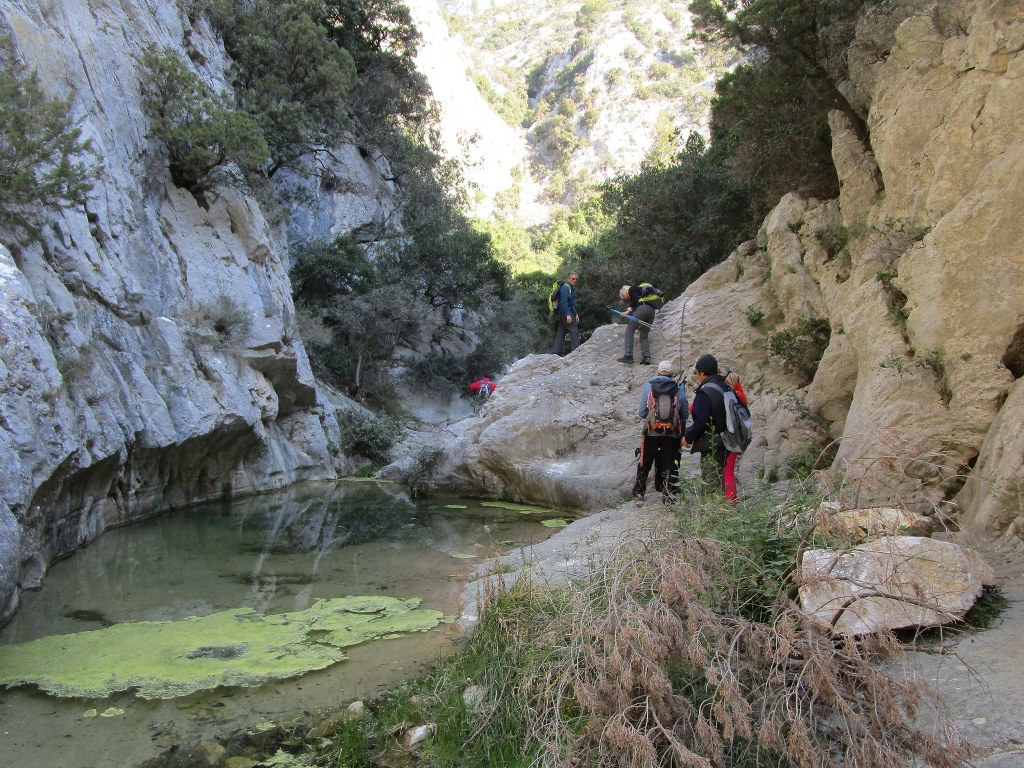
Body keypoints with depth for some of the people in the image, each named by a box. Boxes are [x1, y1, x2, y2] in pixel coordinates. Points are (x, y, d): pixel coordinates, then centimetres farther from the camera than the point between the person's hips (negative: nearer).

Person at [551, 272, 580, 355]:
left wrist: (576, 314, 19)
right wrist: (568, 314, -25)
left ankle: (555, 352, 11)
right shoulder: (565, 287, -13)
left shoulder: (572, 288, 19)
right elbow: (564, 302, -21)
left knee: (561, 333, 9)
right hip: (567, 313, -10)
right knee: (574, 331, -11)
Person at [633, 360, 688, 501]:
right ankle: (668, 494, 9)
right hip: (672, 435, 0)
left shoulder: (649, 387, -2)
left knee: (644, 464, 14)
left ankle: (638, 492, 20)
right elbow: (685, 415, 3)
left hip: (651, 433, 0)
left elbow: (642, 412, -1)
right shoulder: (679, 390, -1)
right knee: (669, 465, 10)